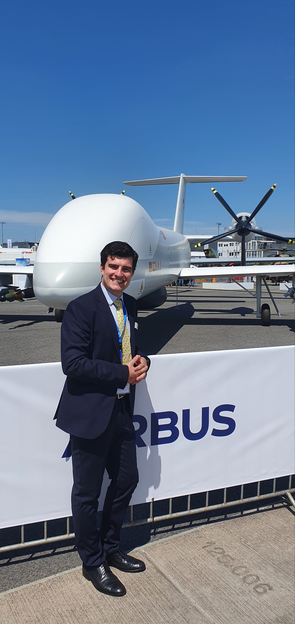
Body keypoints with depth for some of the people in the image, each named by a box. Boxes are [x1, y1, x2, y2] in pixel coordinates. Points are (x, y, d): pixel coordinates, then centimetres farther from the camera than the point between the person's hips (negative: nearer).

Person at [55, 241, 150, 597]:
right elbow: (72, 363, -22)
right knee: (87, 493, 9)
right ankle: (92, 563, 33)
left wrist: (141, 360, -3)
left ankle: (110, 549, 42)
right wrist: (123, 373, -20)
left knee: (126, 480, 18)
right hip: (91, 413, -7)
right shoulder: (81, 308, -15)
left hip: (121, 410, 8)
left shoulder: (130, 306, 9)